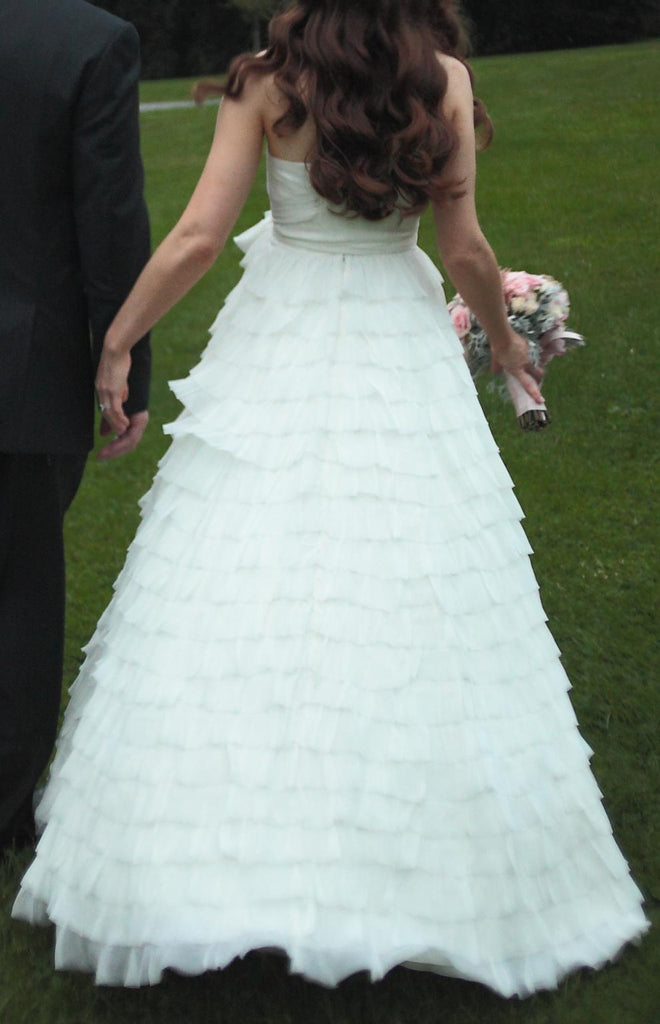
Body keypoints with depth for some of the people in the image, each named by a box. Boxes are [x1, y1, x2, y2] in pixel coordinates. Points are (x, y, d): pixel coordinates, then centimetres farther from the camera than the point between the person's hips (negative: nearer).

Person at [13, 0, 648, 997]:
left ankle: (209, 863, 8)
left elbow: (198, 236, -8)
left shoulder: (267, 82, -6)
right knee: (406, 606, 7)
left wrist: (116, 342, 2)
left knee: (240, 597, 4)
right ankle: (437, 877, 15)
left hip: (278, 356, -1)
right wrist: (503, 336, 17)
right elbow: (464, 249, -1)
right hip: (401, 361, 1)